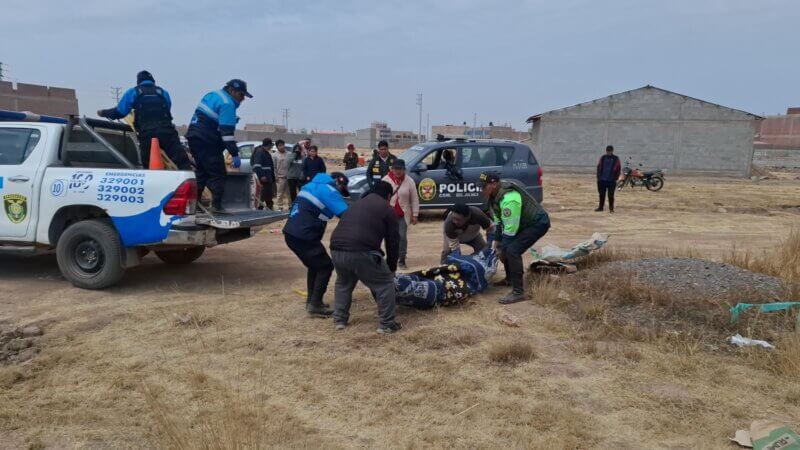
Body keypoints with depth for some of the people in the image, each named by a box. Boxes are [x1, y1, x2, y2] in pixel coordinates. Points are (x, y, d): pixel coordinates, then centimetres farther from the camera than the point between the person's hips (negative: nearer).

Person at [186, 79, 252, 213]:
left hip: (194, 137, 10)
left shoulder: (212, 95, 16)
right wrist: (234, 154, -24)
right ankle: (216, 205, -10)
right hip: (207, 142, -10)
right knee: (217, 174, -5)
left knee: (202, 172, 19)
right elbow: (227, 132, -22)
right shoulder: (227, 104, -13)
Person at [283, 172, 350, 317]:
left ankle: (312, 300, 29)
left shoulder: (312, 185, 21)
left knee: (315, 265, 24)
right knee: (326, 266, 3)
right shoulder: (329, 191, -7)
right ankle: (315, 305, 3)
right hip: (303, 236, -9)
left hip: (291, 233, 9)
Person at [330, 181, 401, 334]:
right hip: (361, 252, -6)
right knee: (385, 284, 12)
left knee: (343, 283, 33)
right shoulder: (387, 209, 13)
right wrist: (392, 267, 26)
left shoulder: (356, 204, 32)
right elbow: (393, 241, 13)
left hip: (336, 250, 6)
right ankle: (386, 324, 14)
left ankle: (339, 320, 34)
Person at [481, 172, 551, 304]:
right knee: (505, 247, 13)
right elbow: (498, 220, 8)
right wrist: (497, 241, 4)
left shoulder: (509, 199, -32)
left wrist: (502, 250, -18)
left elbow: (510, 228, -28)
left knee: (512, 251, -21)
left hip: (538, 223, -10)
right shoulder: (495, 194, -2)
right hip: (524, 222, 10)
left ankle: (518, 292, -17)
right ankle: (510, 279, 32)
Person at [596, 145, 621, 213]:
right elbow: (598, 167, 12)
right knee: (602, 195, 8)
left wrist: (615, 178, -4)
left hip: (611, 181, -2)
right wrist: (598, 177, 4)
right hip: (602, 180, 3)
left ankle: (611, 208, 5)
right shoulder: (602, 158, 8)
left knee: (610, 195, -1)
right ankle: (600, 207, 17)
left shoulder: (616, 159, 2)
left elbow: (618, 169, 3)